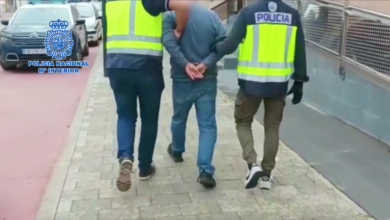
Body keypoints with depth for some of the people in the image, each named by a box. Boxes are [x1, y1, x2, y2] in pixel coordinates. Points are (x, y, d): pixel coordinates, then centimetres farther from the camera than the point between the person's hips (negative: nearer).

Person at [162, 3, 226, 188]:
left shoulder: (171, 15, -4)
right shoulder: (212, 16, 3)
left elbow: (168, 41, -21)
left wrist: (185, 64, -20)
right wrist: (206, 64, -14)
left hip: (181, 79, 0)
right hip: (207, 80, 1)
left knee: (179, 118, 22)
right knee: (207, 125, 1)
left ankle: (177, 151, 46)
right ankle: (205, 171, -11)